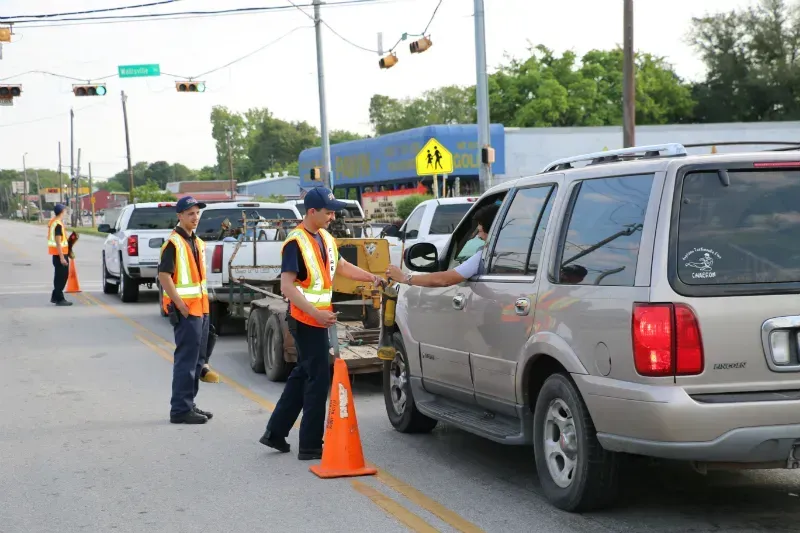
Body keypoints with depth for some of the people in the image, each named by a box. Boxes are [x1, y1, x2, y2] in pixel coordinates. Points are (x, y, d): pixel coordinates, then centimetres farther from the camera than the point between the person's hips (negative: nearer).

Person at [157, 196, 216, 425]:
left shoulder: (197, 242, 15)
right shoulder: (174, 243, -12)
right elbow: (164, 275, -18)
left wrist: (203, 305, 15)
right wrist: (180, 304, -21)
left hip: (201, 308, 9)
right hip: (186, 310, -9)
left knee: (197, 359, 14)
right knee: (186, 359, -7)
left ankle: (189, 404, 23)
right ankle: (180, 410, -3)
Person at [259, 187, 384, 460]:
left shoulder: (325, 238, 11)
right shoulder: (295, 243, -16)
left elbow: (342, 266, 25)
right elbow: (287, 286, -22)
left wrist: (372, 278, 12)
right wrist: (316, 313, -30)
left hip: (319, 319, 9)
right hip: (306, 321, -9)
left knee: (302, 375, 16)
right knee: (318, 379, -5)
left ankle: (275, 432, 26)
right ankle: (310, 445, 2)